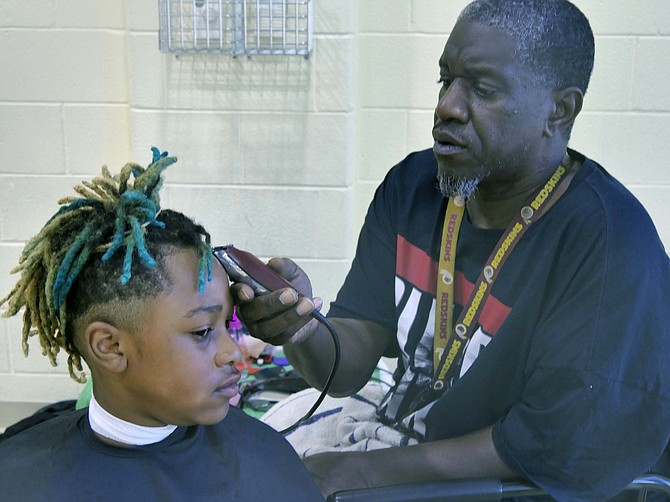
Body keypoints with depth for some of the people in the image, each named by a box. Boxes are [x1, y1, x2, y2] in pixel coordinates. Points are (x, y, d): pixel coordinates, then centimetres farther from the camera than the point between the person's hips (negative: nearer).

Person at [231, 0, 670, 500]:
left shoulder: (612, 242, -20)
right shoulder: (412, 185, -1)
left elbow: (558, 448, -21)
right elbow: (350, 367, -4)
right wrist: (302, 330, -26)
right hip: (398, 436, 6)